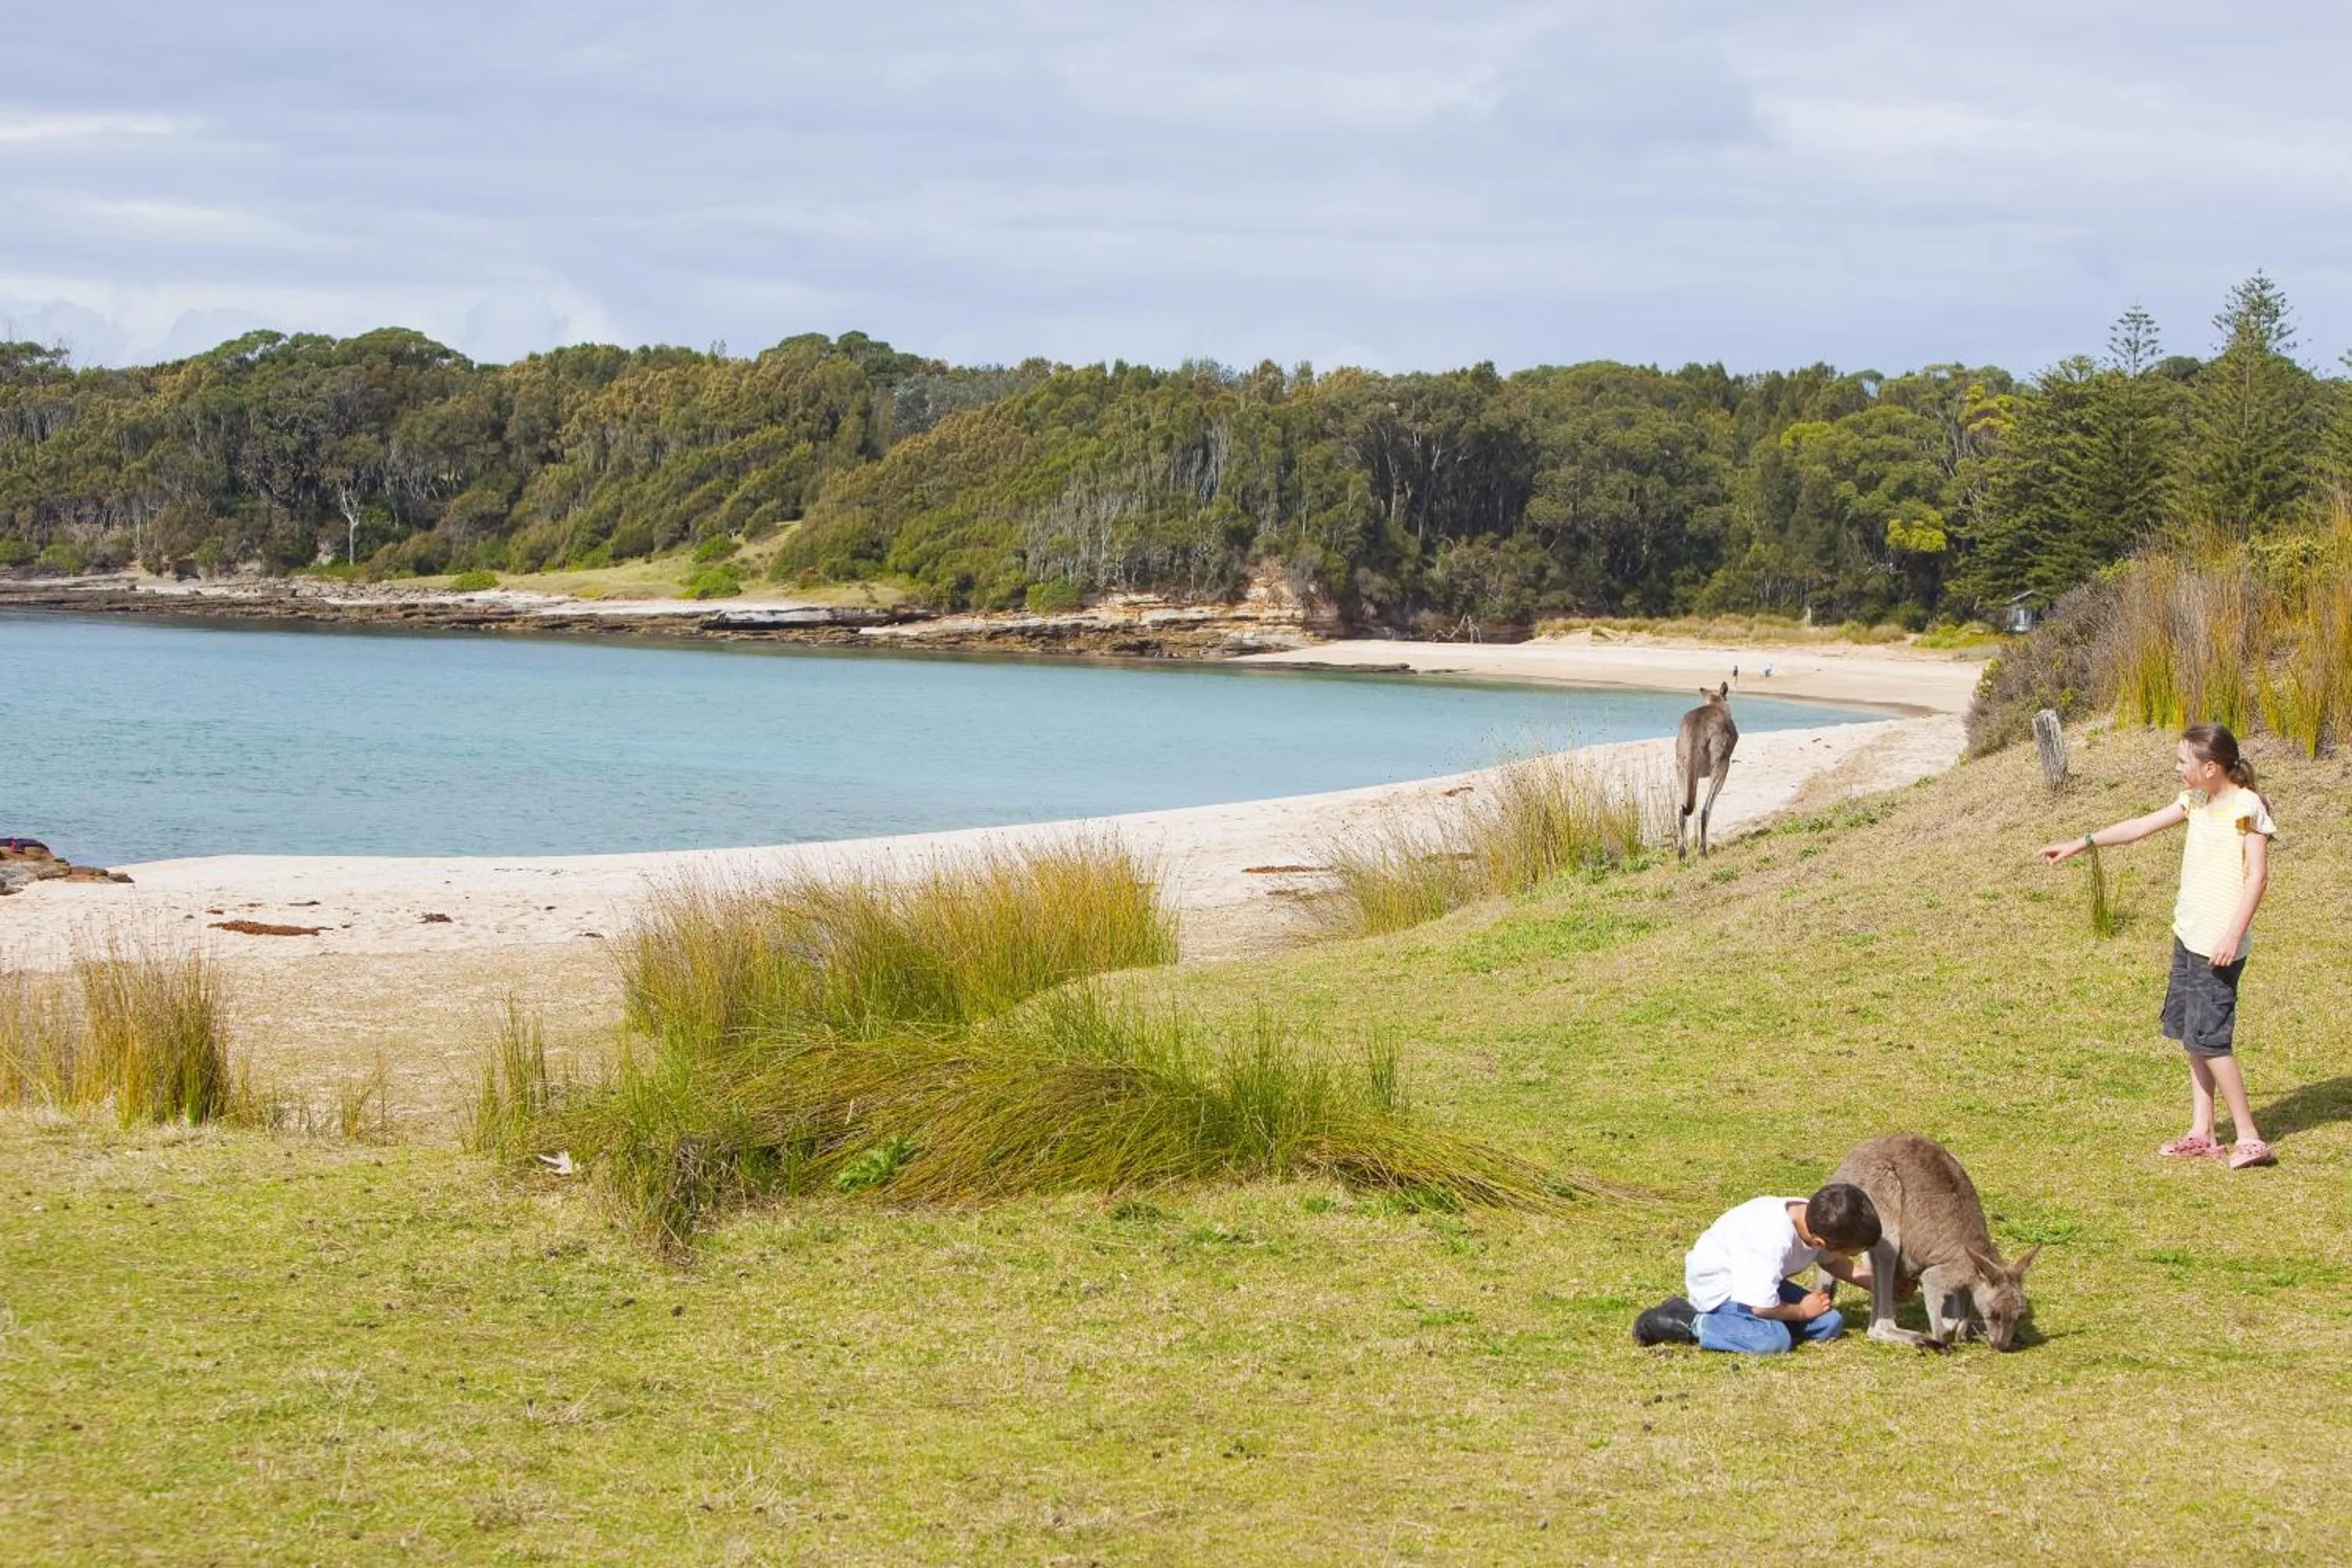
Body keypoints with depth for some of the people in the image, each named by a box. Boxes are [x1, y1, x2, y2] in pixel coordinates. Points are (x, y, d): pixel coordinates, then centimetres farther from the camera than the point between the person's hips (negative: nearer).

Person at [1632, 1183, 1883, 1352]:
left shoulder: (1815, 1215, -11)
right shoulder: (1774, 1243, -38)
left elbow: (1834, 1263, 13)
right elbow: (1762, 1307, -31)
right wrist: (1802, 1311, -13)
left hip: (1755, 1278, 10)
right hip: (1717, 1285, -10)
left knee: (1831, 1324, 0)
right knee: (1775, 1339, -32)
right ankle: (1691, 1324, -16)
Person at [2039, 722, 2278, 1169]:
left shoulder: (2247, 807, -14)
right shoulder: (2197, 801, 10)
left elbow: (2257, 876, -18)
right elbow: (2142, 826, 19)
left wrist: (2234, 935, -24)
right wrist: (2082, 843, 20)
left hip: (2218, 944, -8)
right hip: (2189, 935, 8)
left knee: (2209, 1038, -9)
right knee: (2193, 1036, 10)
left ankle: (2249, 1139, -4)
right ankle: (2202, 1133, 16)